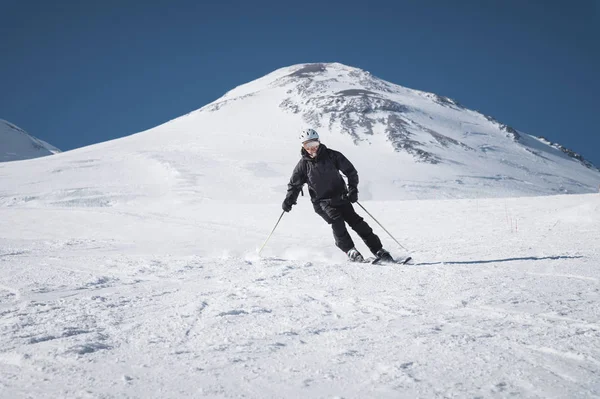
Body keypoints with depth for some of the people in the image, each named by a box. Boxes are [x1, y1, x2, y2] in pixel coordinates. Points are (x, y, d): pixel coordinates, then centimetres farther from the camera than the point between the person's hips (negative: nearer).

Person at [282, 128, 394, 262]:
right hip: (321, 202, -1)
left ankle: (378, 250, -3)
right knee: (336, 220, -26)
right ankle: (350, 251, -26)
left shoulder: (332, 155, -3)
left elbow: (351, 172, 3)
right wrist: (289, 200, -7)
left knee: (356, 221, -8)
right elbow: (295, 184, 9)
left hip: (340, 197, 1)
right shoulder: (303, 164, -1)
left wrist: (353, 189, -10)